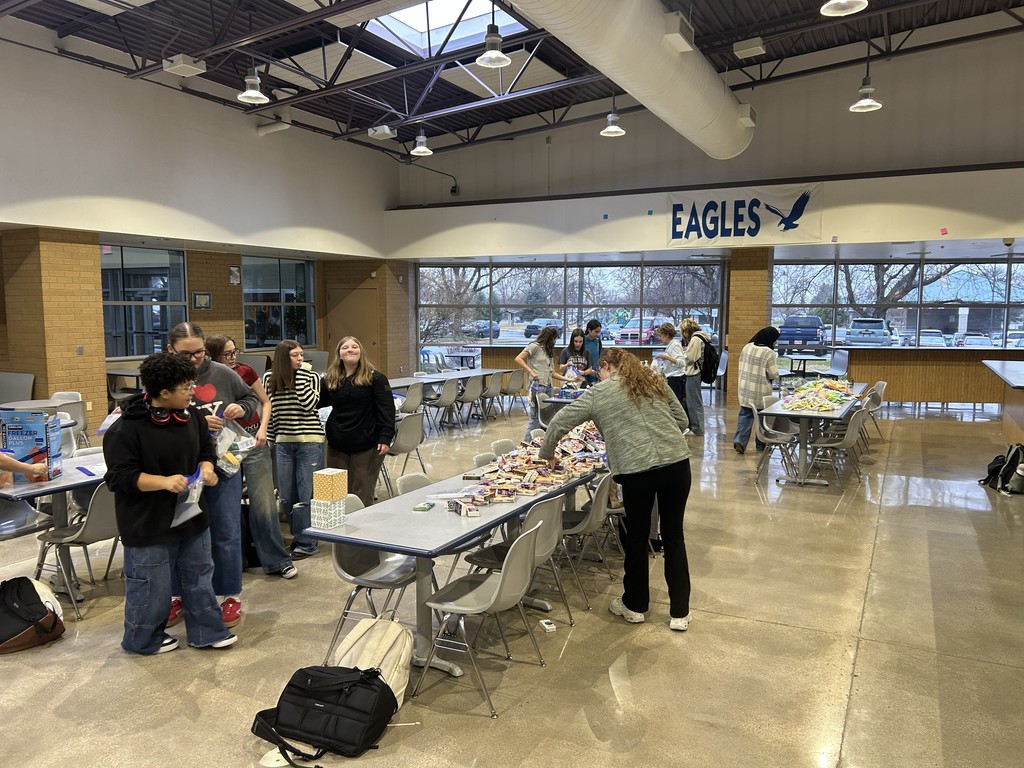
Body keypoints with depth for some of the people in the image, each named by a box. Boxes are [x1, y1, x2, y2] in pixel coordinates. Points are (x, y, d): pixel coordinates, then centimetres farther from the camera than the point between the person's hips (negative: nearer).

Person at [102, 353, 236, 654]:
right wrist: (164, 481, -30)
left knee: (199, 575, 17)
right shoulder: (126, 428, -19)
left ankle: (206, 631, 32)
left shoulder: (192, 415, 2)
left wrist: (206, 468, -7)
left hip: (192, 515, 7)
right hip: (149, 524, -7)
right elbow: (119, 476, -19)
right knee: (151, 585, 7)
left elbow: (206, 450, 15)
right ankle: (142, 638, 31)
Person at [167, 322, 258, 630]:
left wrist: (241, 408, -9)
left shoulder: (222, 374, -1)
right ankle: (181, 595, 31)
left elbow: (251, 398, 13)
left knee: (227, 533, 8)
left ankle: (230, 596, 22)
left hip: (223, 465, 1)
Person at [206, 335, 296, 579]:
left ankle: (277, 561, 9)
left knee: (263, 504, -1)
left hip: (252, 441, 0)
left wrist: (262, 428, -5)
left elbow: (265, 402, 8)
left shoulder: (245, 372, -3)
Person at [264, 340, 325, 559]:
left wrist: (302, 374, -16)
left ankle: (306, 542, 11)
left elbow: (309, 404, -19)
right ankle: (299, 536, 28)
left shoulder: (311, 377, -4)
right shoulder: (269, 379, 5)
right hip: (283, 443, 4)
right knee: (287, 496, 11)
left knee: (306, 495, 0)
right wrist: (268, 439, 11)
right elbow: (268, 411, 12)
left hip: (310, 442, -4)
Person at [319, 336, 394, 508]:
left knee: (362, 494, 0)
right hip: (337, 444, 4)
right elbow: (320, 402, 18)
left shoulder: (375, 378, -3)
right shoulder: (330, 379, 9)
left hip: (366, 445, -4)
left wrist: (386, 438, -15)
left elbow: (386, 409, -7)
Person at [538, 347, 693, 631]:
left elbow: (559, 423, 9)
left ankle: (635, 606, 30)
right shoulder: (654, 382, 17)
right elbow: (682, 420, 16)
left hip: (638, 469, -3)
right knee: (674, 536, 14)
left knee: (637, 537, 14)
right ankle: (680, 613, 21)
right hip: (678, 462, 4)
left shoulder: (598, 393, 7)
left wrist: (547, 455, 23)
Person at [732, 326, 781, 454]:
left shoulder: (747, 347, 2)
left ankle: (740, 440, -7)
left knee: (745, 415, 9)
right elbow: (773, 375, -13)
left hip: (745, 389, 4)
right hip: (761, 392, -4)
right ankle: (761, 446, 20)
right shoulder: (769, 353, -16)